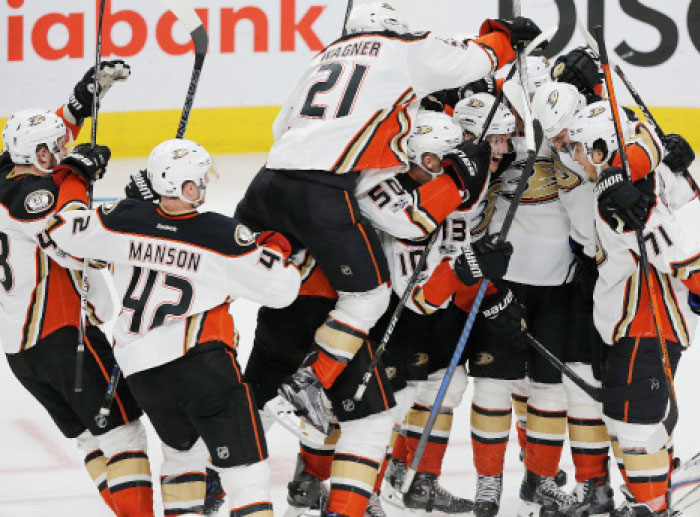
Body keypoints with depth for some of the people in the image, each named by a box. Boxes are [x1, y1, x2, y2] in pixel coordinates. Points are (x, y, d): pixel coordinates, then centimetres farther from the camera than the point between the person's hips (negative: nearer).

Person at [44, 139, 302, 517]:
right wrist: (277, 248, 17)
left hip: (140, 371, 5)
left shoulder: (126, 220, 0)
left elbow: (64, 228, 9)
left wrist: (75, 179, 25)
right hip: (201, 359, -5)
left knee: (184, 448, 28)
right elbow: (280, 288, -3)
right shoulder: (223, 237, -8)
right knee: (245, 464, -4)